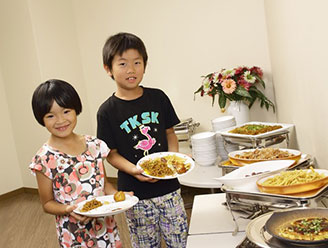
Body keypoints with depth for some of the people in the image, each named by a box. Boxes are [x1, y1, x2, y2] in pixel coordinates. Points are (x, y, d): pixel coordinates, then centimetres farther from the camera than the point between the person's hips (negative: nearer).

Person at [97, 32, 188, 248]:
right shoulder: (107, 111, -8)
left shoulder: (158, 97, 0)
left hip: (168, 186, 2)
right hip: (135, 193, -2)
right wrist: (134, 170, -22)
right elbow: (112, 154, -5)